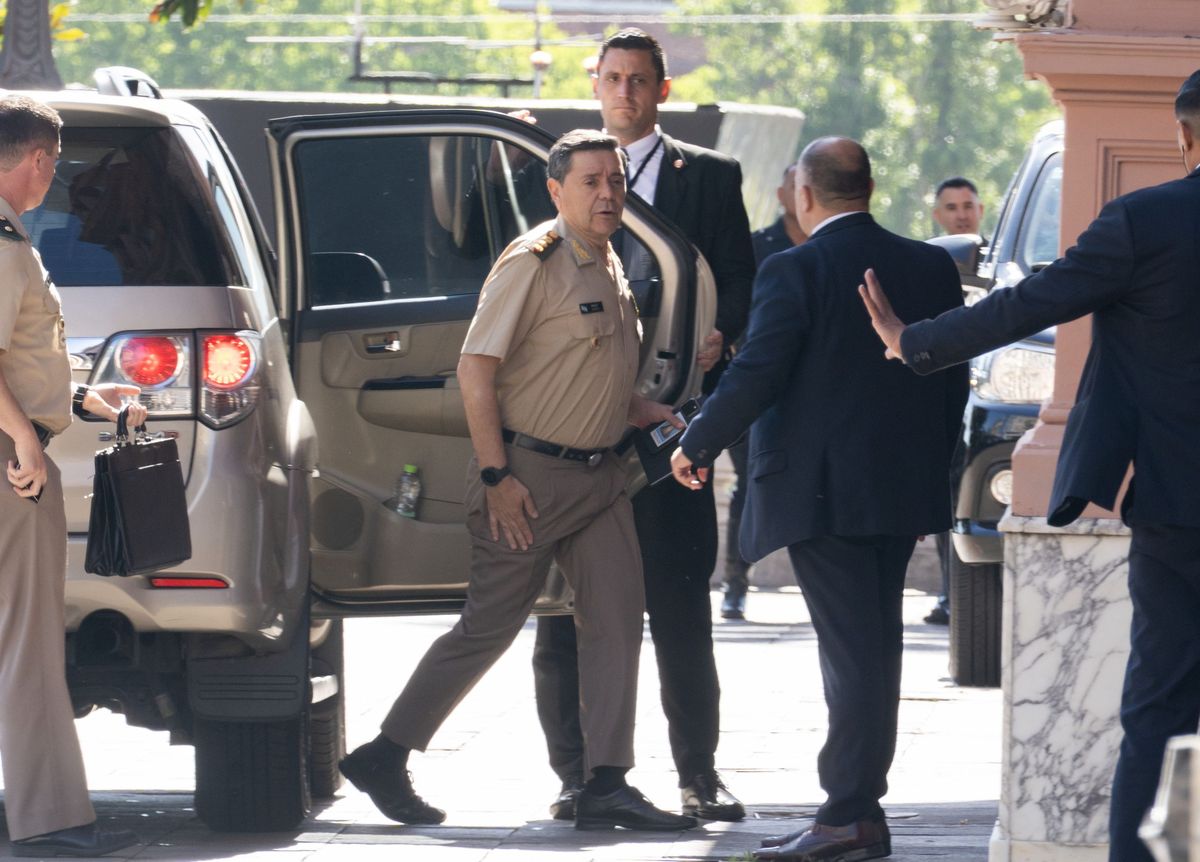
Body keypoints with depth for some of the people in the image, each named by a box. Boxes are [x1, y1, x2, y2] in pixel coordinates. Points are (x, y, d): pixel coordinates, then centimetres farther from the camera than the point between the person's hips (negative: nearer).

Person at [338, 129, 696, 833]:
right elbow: (476, 368, -16)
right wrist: (496, 474, -19)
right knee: (490, 624, -2)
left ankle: (607, 786, -1)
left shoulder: (611, 269, 14)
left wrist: (648, 413, 9)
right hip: (530, 472, -8)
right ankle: (386, 758, 10)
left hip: (599, 476, 8)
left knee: (617, 621, -1)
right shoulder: (532, 263, -12)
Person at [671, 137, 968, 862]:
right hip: (902, 491, 6)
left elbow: (757, 374, -15)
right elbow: (953, 384, 10)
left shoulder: (795, 271, -11)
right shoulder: (931, 268, 7)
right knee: (875, 646, 12)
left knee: (851, 649, -7)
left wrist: (698, 444, -1)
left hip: (822, 494, -6)